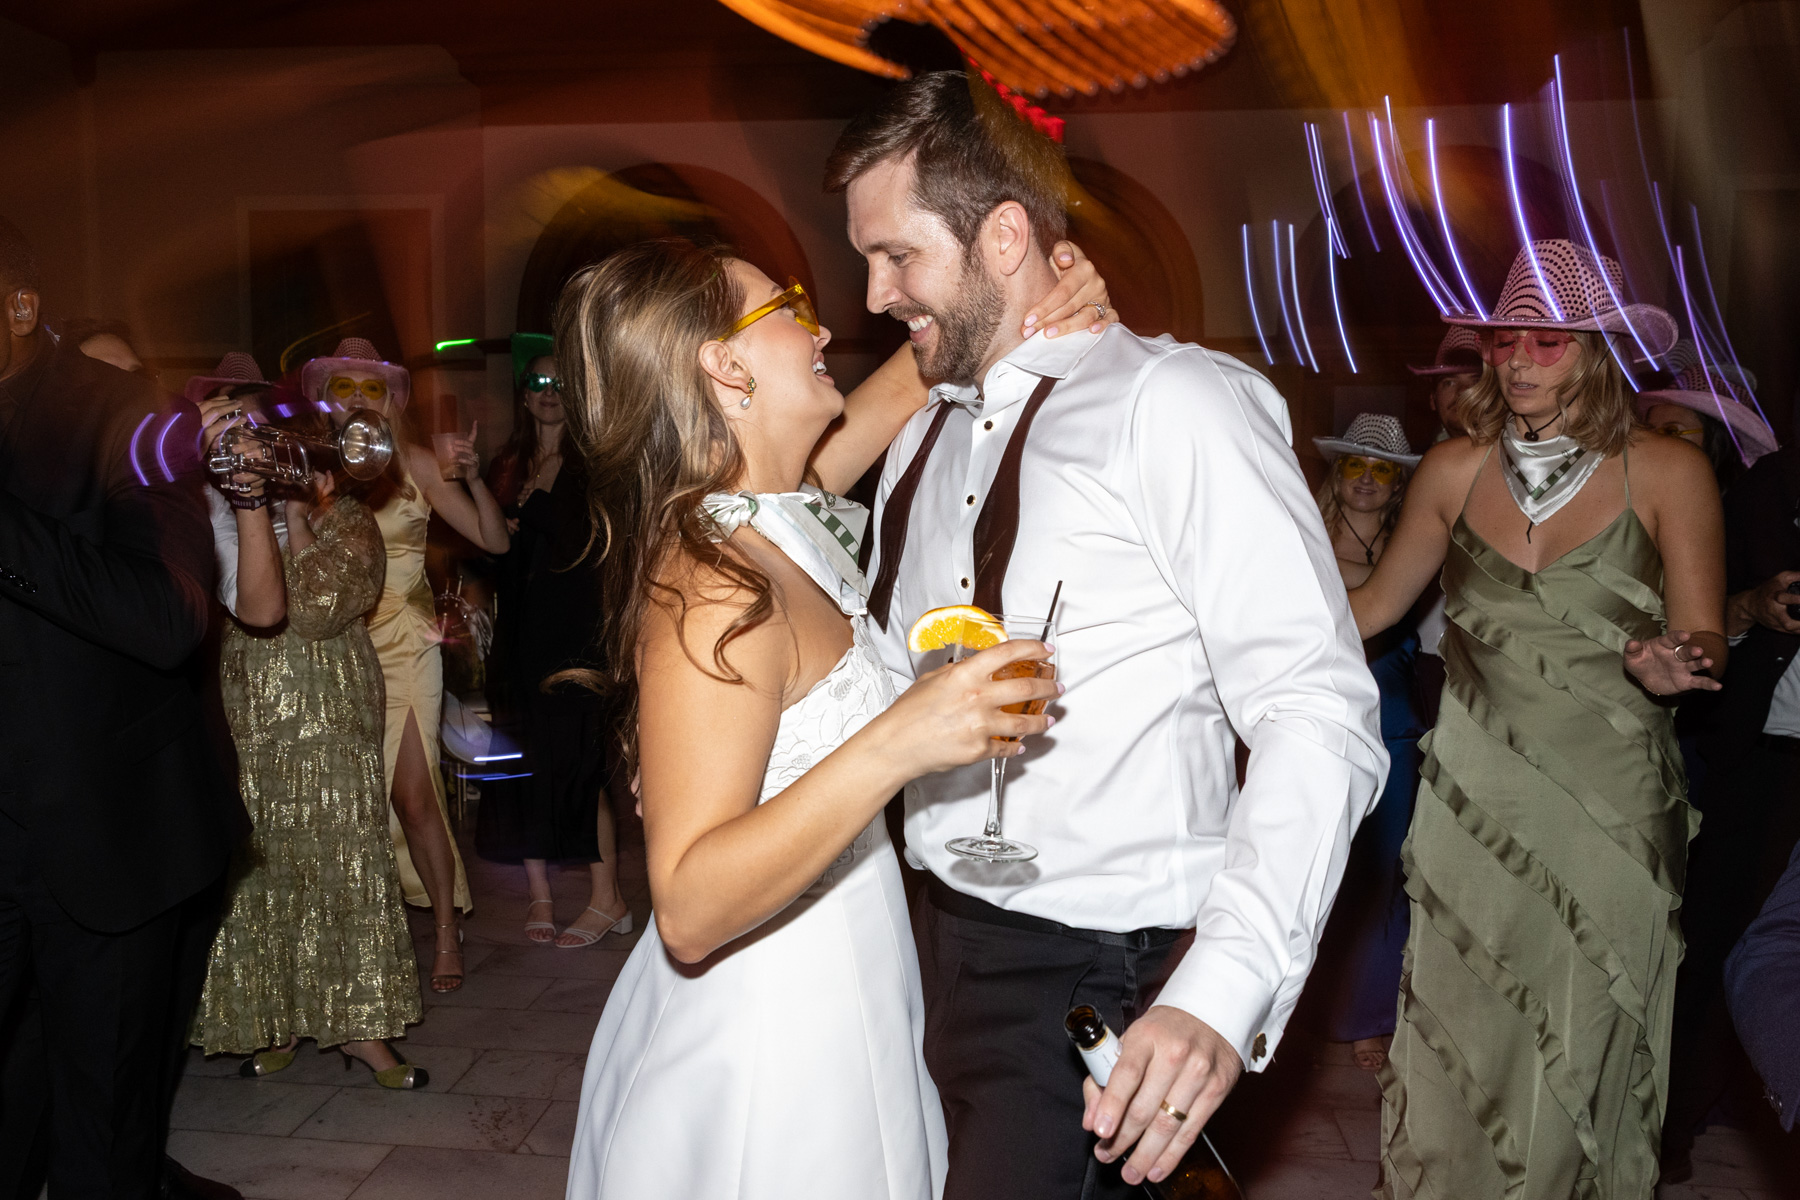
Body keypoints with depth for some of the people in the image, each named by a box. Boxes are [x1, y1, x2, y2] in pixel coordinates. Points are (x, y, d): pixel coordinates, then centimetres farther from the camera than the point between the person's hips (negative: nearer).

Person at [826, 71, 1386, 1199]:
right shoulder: (922, 442, 13)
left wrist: (1225, 991, -29)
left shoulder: (1171, 401, -12)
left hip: (1105, 979, -7)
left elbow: (1320, 722, -19)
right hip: (948, 939, 7)